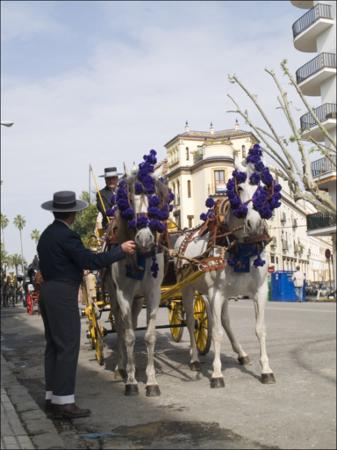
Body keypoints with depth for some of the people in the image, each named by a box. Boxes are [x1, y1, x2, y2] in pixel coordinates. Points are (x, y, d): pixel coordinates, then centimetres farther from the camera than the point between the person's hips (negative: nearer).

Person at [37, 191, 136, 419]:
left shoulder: (46, 234, 13)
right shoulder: (66, 236, -16)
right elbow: (91, 261, -20)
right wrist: (120, 249, -11)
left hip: (48, 291, 10)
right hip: (63, 295, -10)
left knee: (54, 345, 13)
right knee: (68, 346, -5)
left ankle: (52, 397, 21)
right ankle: (64, 402, -1)